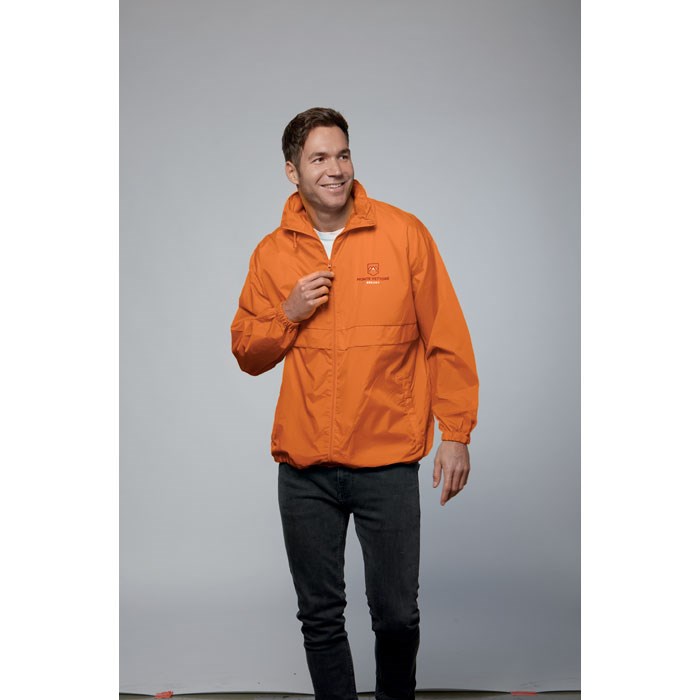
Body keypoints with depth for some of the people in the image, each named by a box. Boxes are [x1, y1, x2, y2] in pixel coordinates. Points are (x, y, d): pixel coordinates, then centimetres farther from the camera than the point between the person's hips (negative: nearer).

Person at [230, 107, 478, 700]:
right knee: (320, 616, 11)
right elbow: (248, 355, 13)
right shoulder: (272, 254, 6)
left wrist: (456, 434, -3)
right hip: (304, 469, 3)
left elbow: (447, 340, -1)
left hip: (388, 462, -2)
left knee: (397, 614, 5)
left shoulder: (403, 234, -2)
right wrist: (287, 315, -6)